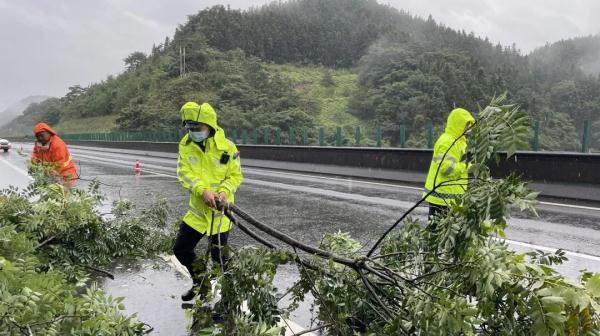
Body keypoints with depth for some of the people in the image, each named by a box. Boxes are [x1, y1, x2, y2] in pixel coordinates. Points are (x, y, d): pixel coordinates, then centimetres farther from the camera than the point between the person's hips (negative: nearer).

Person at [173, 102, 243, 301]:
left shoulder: (227, 148, -12)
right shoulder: (186, 145, -3)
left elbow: (235, 176, -5)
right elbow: (184, 173, -11)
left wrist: (224, 191, -24)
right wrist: (203, 191, -27)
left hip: (219, 209, -4)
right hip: (198, 207, 5)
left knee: (218, 255, -3)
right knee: (180, 248, 11)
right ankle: (201, 283, 35)